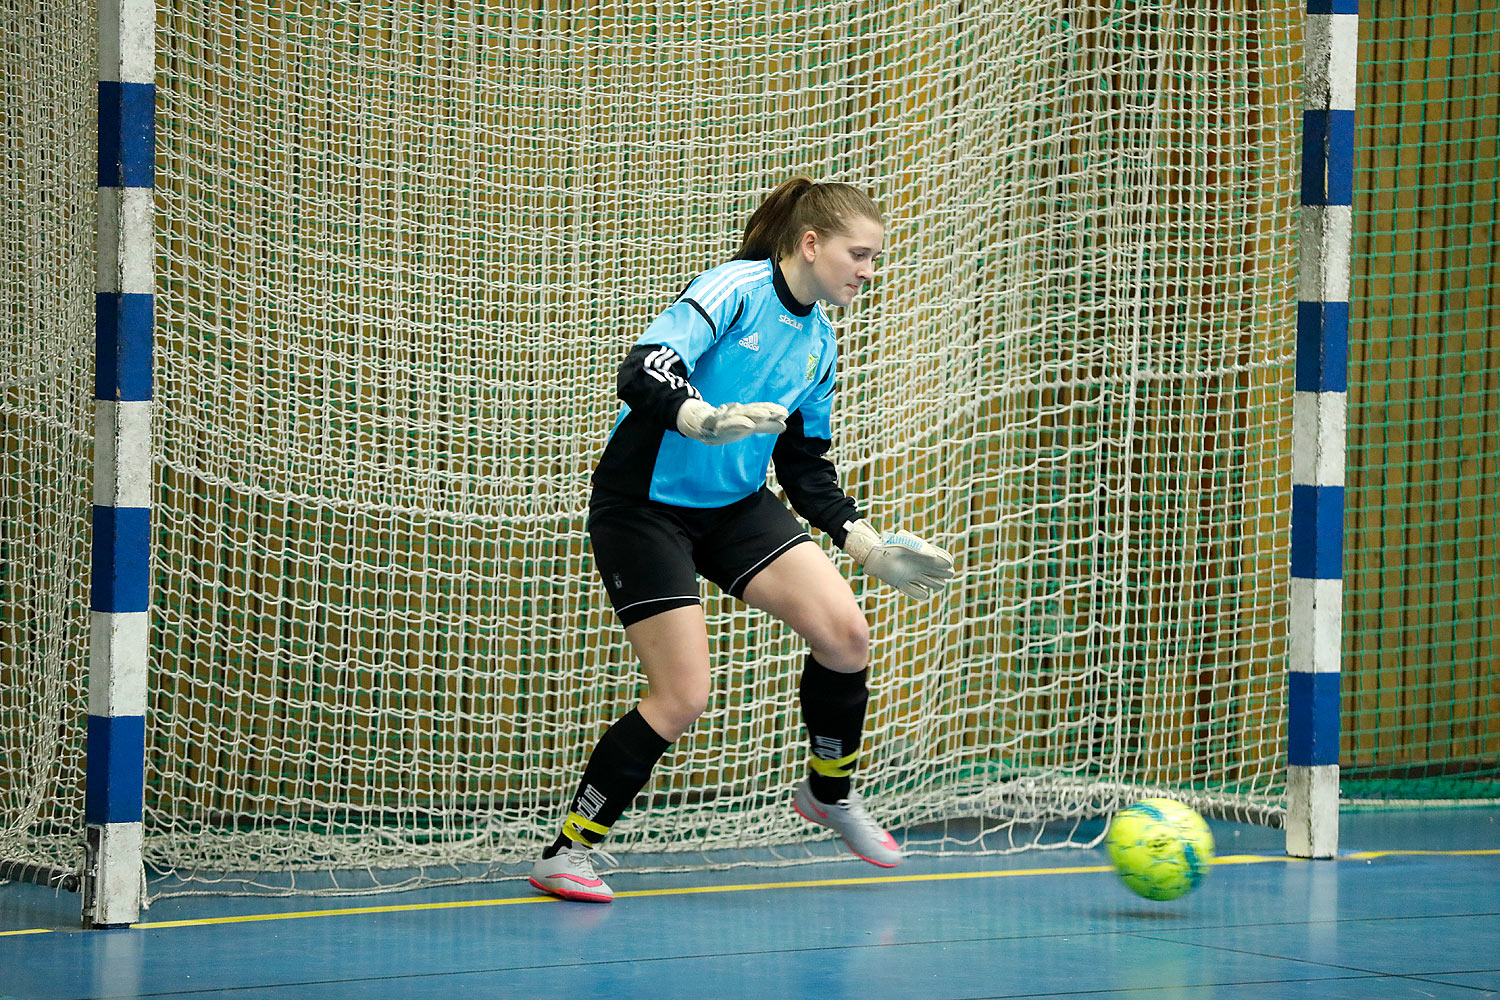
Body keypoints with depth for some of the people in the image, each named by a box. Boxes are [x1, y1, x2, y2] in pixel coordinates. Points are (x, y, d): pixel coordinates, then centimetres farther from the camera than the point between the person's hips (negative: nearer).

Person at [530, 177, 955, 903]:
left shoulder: (818, 342, 7)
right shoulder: (737, 289, -17)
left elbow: (806, 464, 15)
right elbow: (644, 371, -29)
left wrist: (866, 543, 6)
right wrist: (703, 419, -47)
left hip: (736, 505, 7)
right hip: (644, 507, -7)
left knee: (845, 634, -8)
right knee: (682, 698, -13)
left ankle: (830, 792, 18)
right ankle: (566, 852, 0)